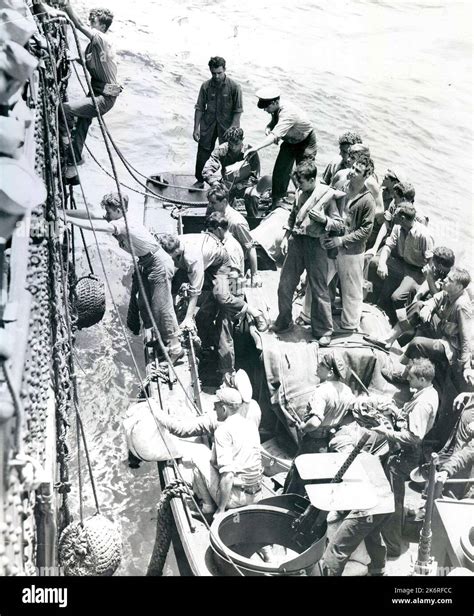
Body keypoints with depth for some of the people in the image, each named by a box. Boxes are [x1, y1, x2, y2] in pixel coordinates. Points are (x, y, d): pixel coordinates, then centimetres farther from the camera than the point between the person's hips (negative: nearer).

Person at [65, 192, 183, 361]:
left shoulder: (123, 225, -25)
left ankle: (175, 348, -1)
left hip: (159, 265, -10)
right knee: (145, 305, 12)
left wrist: (67, 219, -34)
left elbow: (96, 226, -36)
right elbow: (90, 215, 0)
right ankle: (160, 339, 26)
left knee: (161, 307, -9)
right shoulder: (117, 222, 2)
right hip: (146, 264, 10)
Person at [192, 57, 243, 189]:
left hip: (227, 125, -2)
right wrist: (196, 128, -2)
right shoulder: (206, 86, -4)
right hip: (208, 125, 2)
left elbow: (238, 111, -9)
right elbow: (200, 108, 2)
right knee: (203, 153, 5)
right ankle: (200, 180, 22)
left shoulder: (234, 87, -11)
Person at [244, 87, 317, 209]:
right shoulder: (276, 110, -15)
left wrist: (256, 148, -59)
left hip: (305, 143, -7)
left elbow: (275, 135, -50)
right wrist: (268, 127, -21)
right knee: (279, 171, -1)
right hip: (290, 141, 7)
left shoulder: (288, 113, -39)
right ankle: (276, 202, 6)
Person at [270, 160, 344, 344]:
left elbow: (340, 225, -6)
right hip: (296, 241, 5)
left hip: (315, 244, -5)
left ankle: (323, 331, 15)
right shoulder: (299, 192, 7)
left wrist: (323, 219, -22)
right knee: (285, 285, 10)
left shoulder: (327, 194, -9)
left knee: (319, 291, 2)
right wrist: (286, 237, 13)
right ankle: (283, 322, 30)